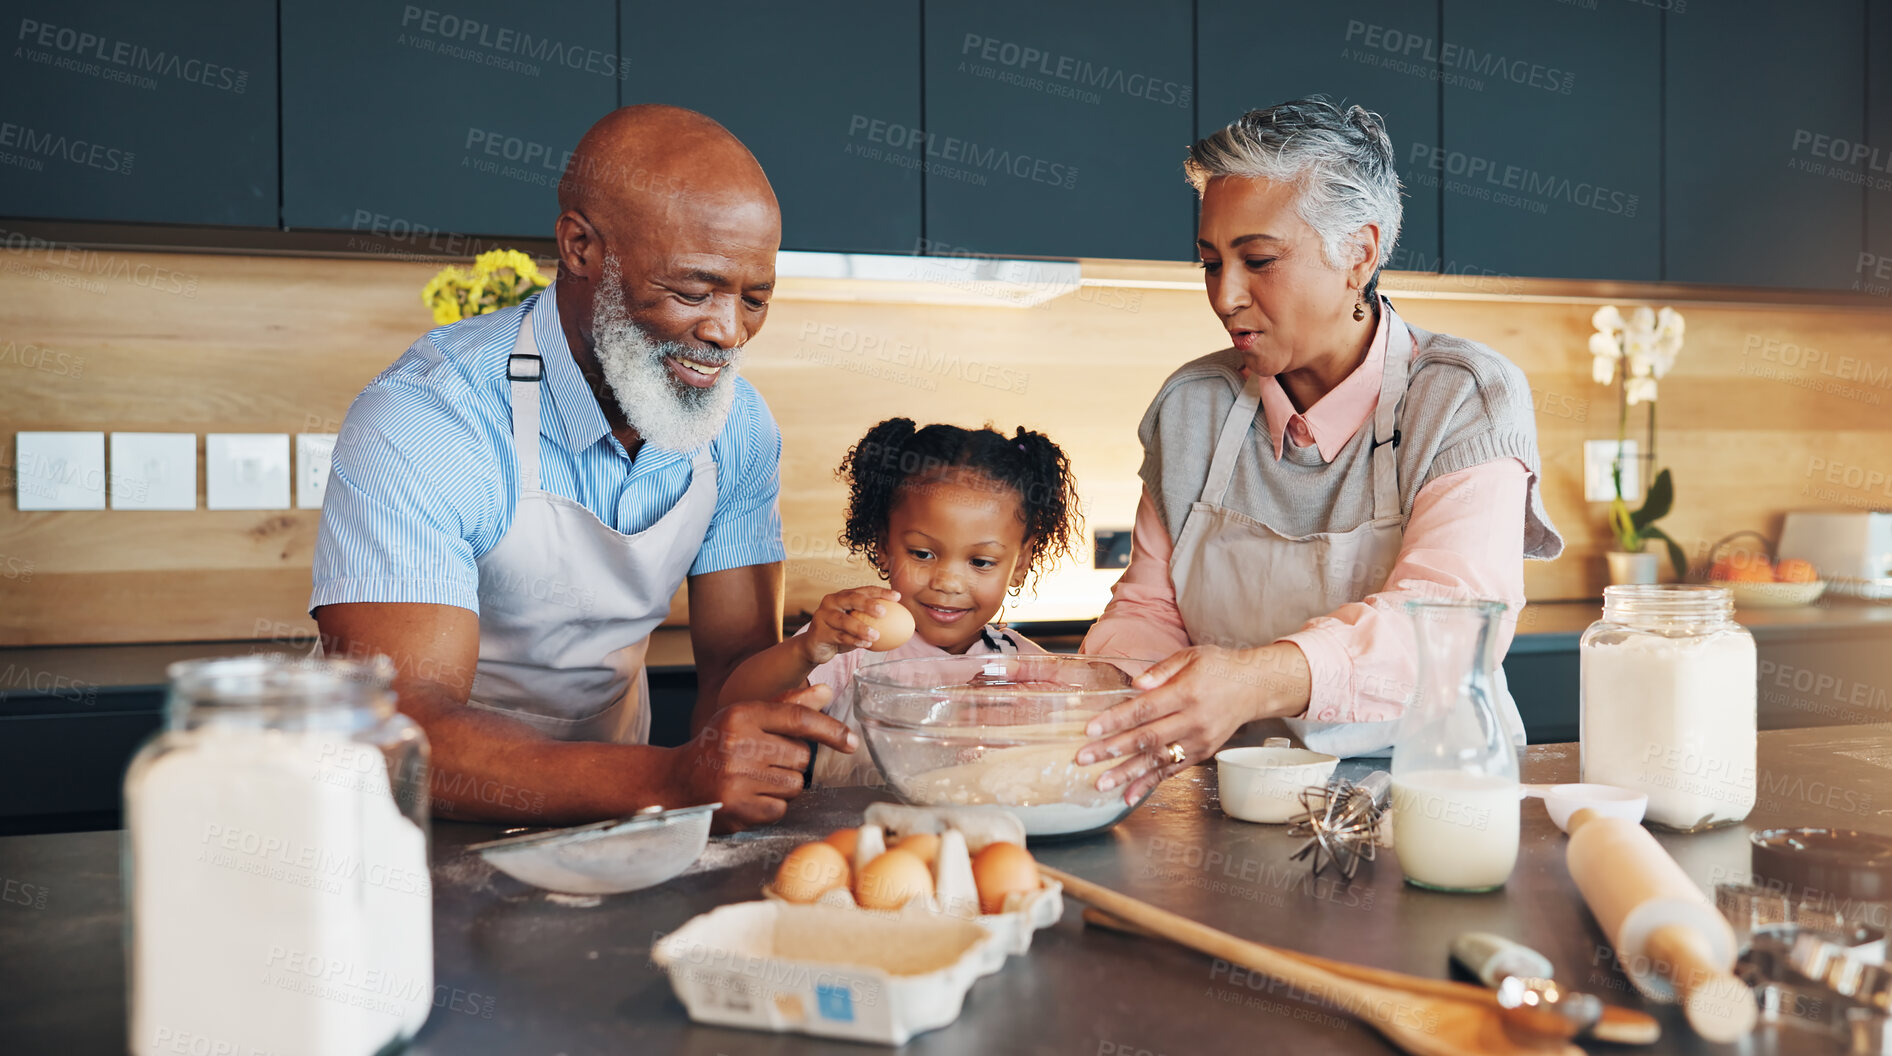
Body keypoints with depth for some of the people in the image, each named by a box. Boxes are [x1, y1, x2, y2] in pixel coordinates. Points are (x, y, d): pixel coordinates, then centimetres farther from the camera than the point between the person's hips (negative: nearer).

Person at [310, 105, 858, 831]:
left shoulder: (739, 425, -3)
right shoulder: (420, 425, -22)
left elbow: (738, 657, 0)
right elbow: (402, 732, -30)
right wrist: (666, 780, -44)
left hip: (609, 827, 4)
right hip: (442, 850, -4)